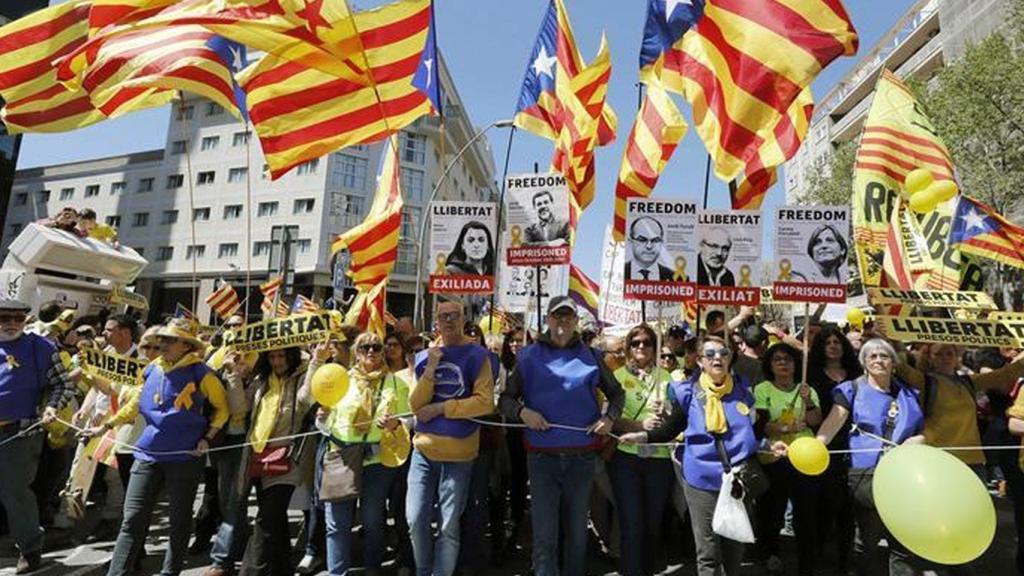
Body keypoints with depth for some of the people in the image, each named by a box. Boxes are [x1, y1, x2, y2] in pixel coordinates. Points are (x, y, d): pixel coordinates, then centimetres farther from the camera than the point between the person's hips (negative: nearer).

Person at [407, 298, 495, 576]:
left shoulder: (476, 354, -6)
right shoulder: (425, 355, 5)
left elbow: (485, 402, -14)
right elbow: (415, 404, -1)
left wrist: (441, 408, -13)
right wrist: (430, 370, -15)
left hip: (459, 452, -3)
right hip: (424, 449, 4)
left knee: (449, 524, 7)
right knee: (416, 520, 8)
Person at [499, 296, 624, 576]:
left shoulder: (590, 356, 4)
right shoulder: (529, 356, 0)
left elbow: (616, 393, 15)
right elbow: (505, 399, 3)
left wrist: (610, 418, -2)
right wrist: (522, 411, -17)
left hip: (582, 457, 2)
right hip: (542, 456, -2)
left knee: (577, 529, 17)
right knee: (544, 534, -2)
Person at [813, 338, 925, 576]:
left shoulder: (908, 392, 12)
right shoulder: (853, 389, 0)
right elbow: (834, 420, -13)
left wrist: (920, 438, -5)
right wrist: (817, 444, -31)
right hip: (867, 474, -3)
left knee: (904, 542, 10)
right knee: (868, 539, 10)